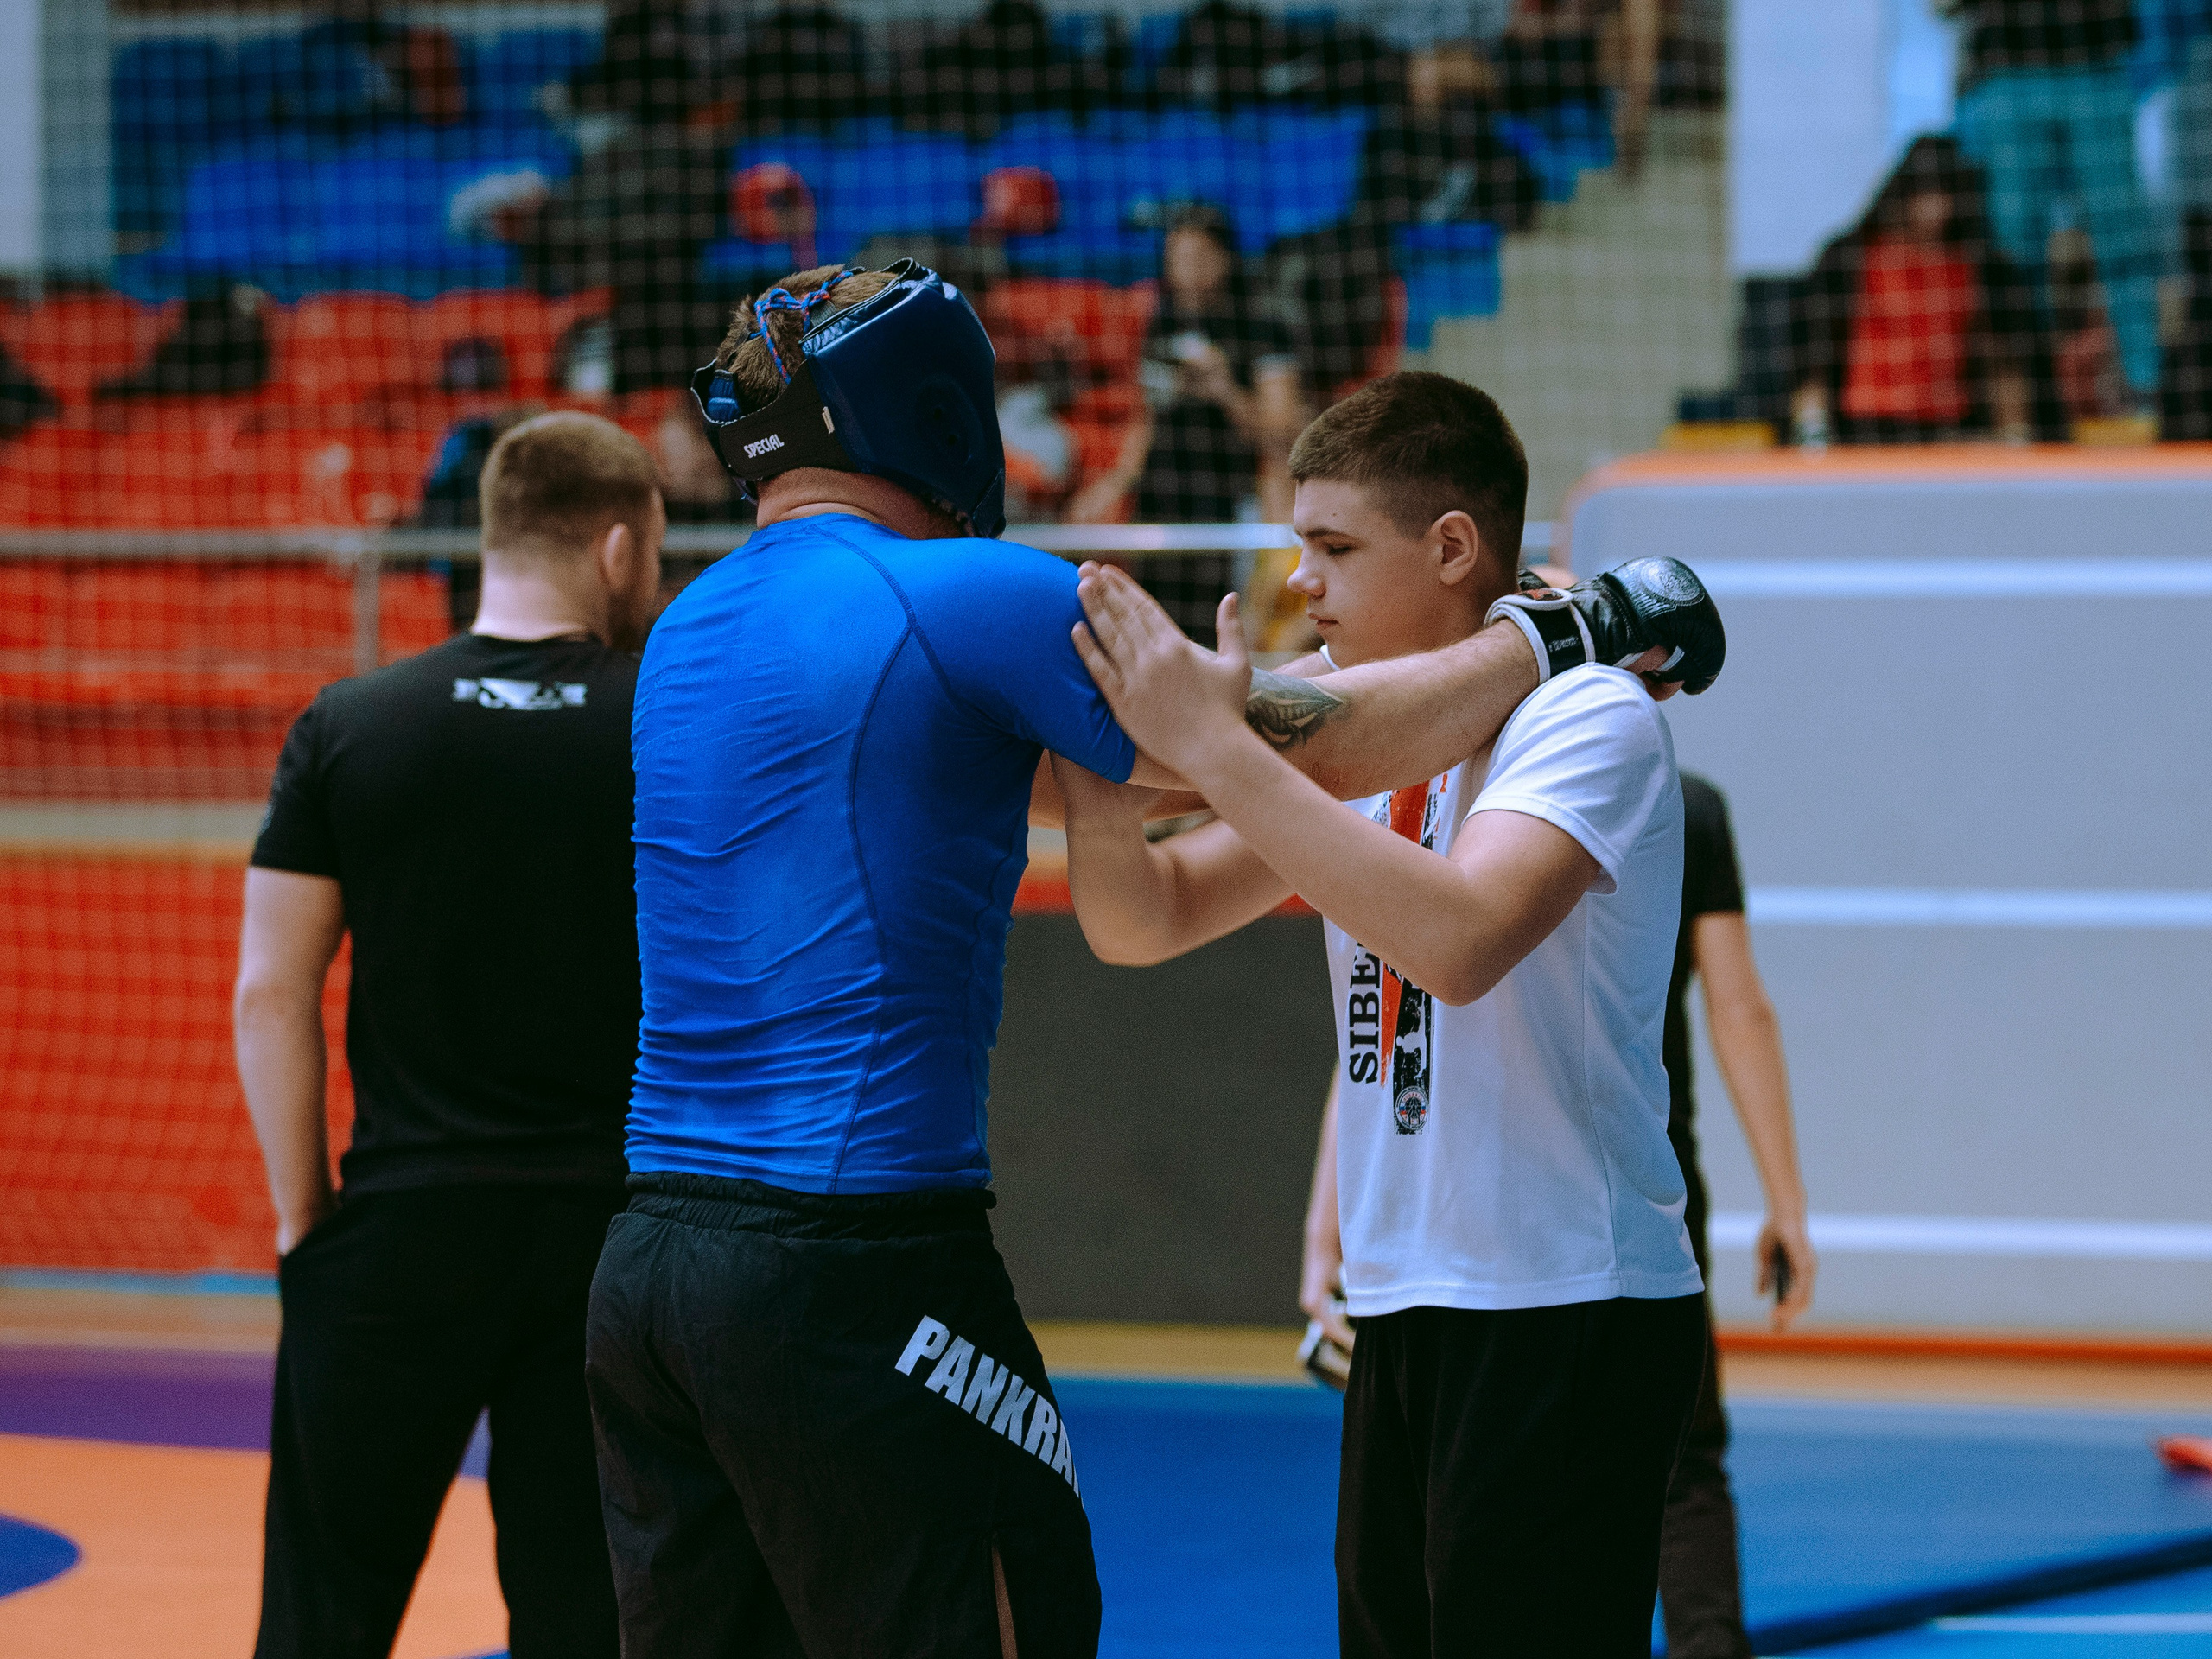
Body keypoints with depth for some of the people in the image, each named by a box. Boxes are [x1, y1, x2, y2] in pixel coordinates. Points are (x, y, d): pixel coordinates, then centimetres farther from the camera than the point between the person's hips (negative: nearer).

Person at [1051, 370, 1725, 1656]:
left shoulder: (1586, 715, -10)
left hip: (1565, 1318, -8)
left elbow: (1458, 941, -28)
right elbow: (1145, 922, 13)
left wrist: (1216, 747, -26)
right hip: (1405, 1310, 8)